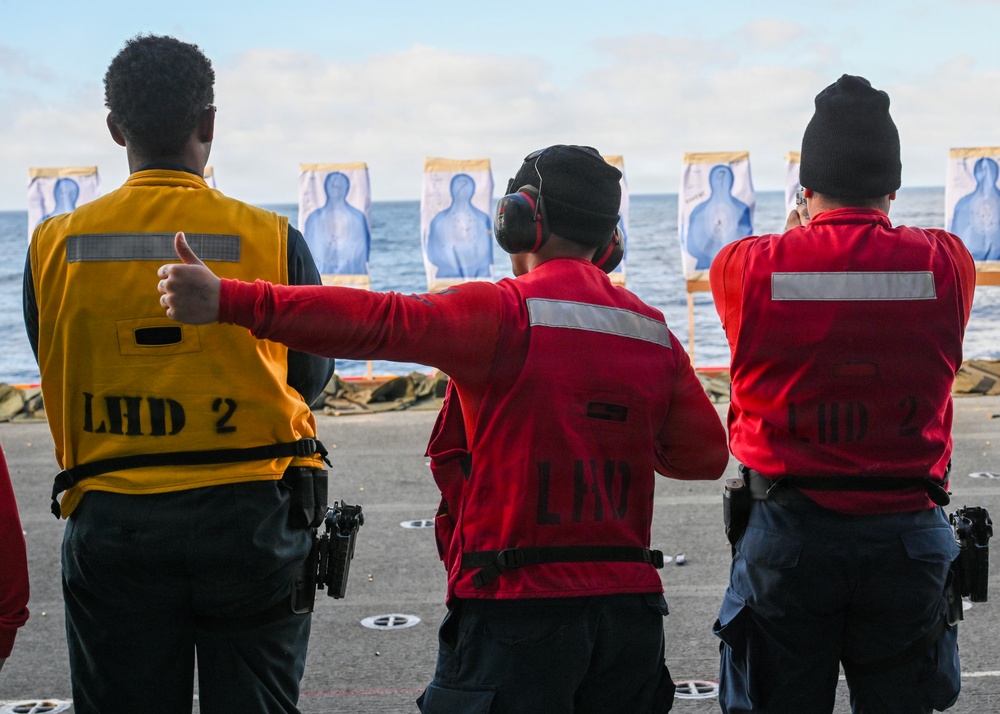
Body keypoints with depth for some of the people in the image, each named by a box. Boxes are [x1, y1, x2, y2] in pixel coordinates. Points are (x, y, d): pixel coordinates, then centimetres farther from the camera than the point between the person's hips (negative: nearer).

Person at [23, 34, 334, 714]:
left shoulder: (54, 244, -3)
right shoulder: (273, 239, -7)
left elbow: (59, 379, 6)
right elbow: (312, 375, 3)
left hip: (112, 527, 1)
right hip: (251, 523, -1)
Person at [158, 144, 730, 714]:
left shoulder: (507, 312, -11)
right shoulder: (654, 331, 8)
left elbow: (382, 322, -21)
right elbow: (706, 454, 12)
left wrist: (230, 299, -25)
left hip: (521, 599, -6)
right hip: (631, 605, 6)